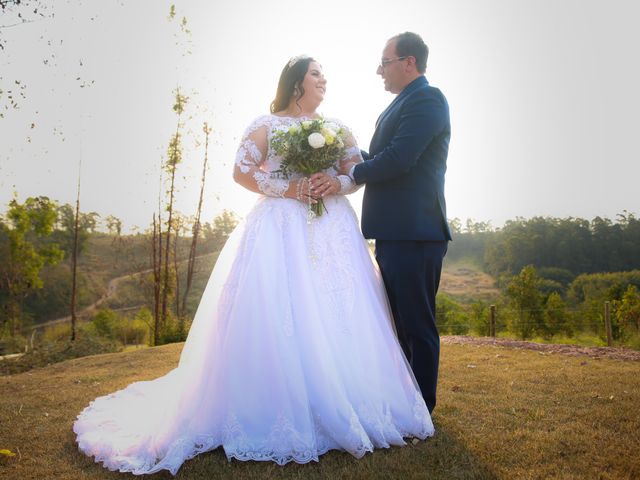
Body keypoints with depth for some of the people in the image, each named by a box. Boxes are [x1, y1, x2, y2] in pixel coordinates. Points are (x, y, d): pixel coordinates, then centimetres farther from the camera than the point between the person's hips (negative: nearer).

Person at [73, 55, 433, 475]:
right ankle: (280, 413, 1)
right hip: (282, 230, -3)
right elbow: (242, 172, 2)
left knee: (338, 317, -1)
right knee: (277, 317, -9)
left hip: (333, 231, 4)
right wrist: (283, 189, -11)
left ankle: (341, 411, 11)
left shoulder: (337, 127, 18)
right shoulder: (266, 125, 7)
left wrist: (339, 184, -8)